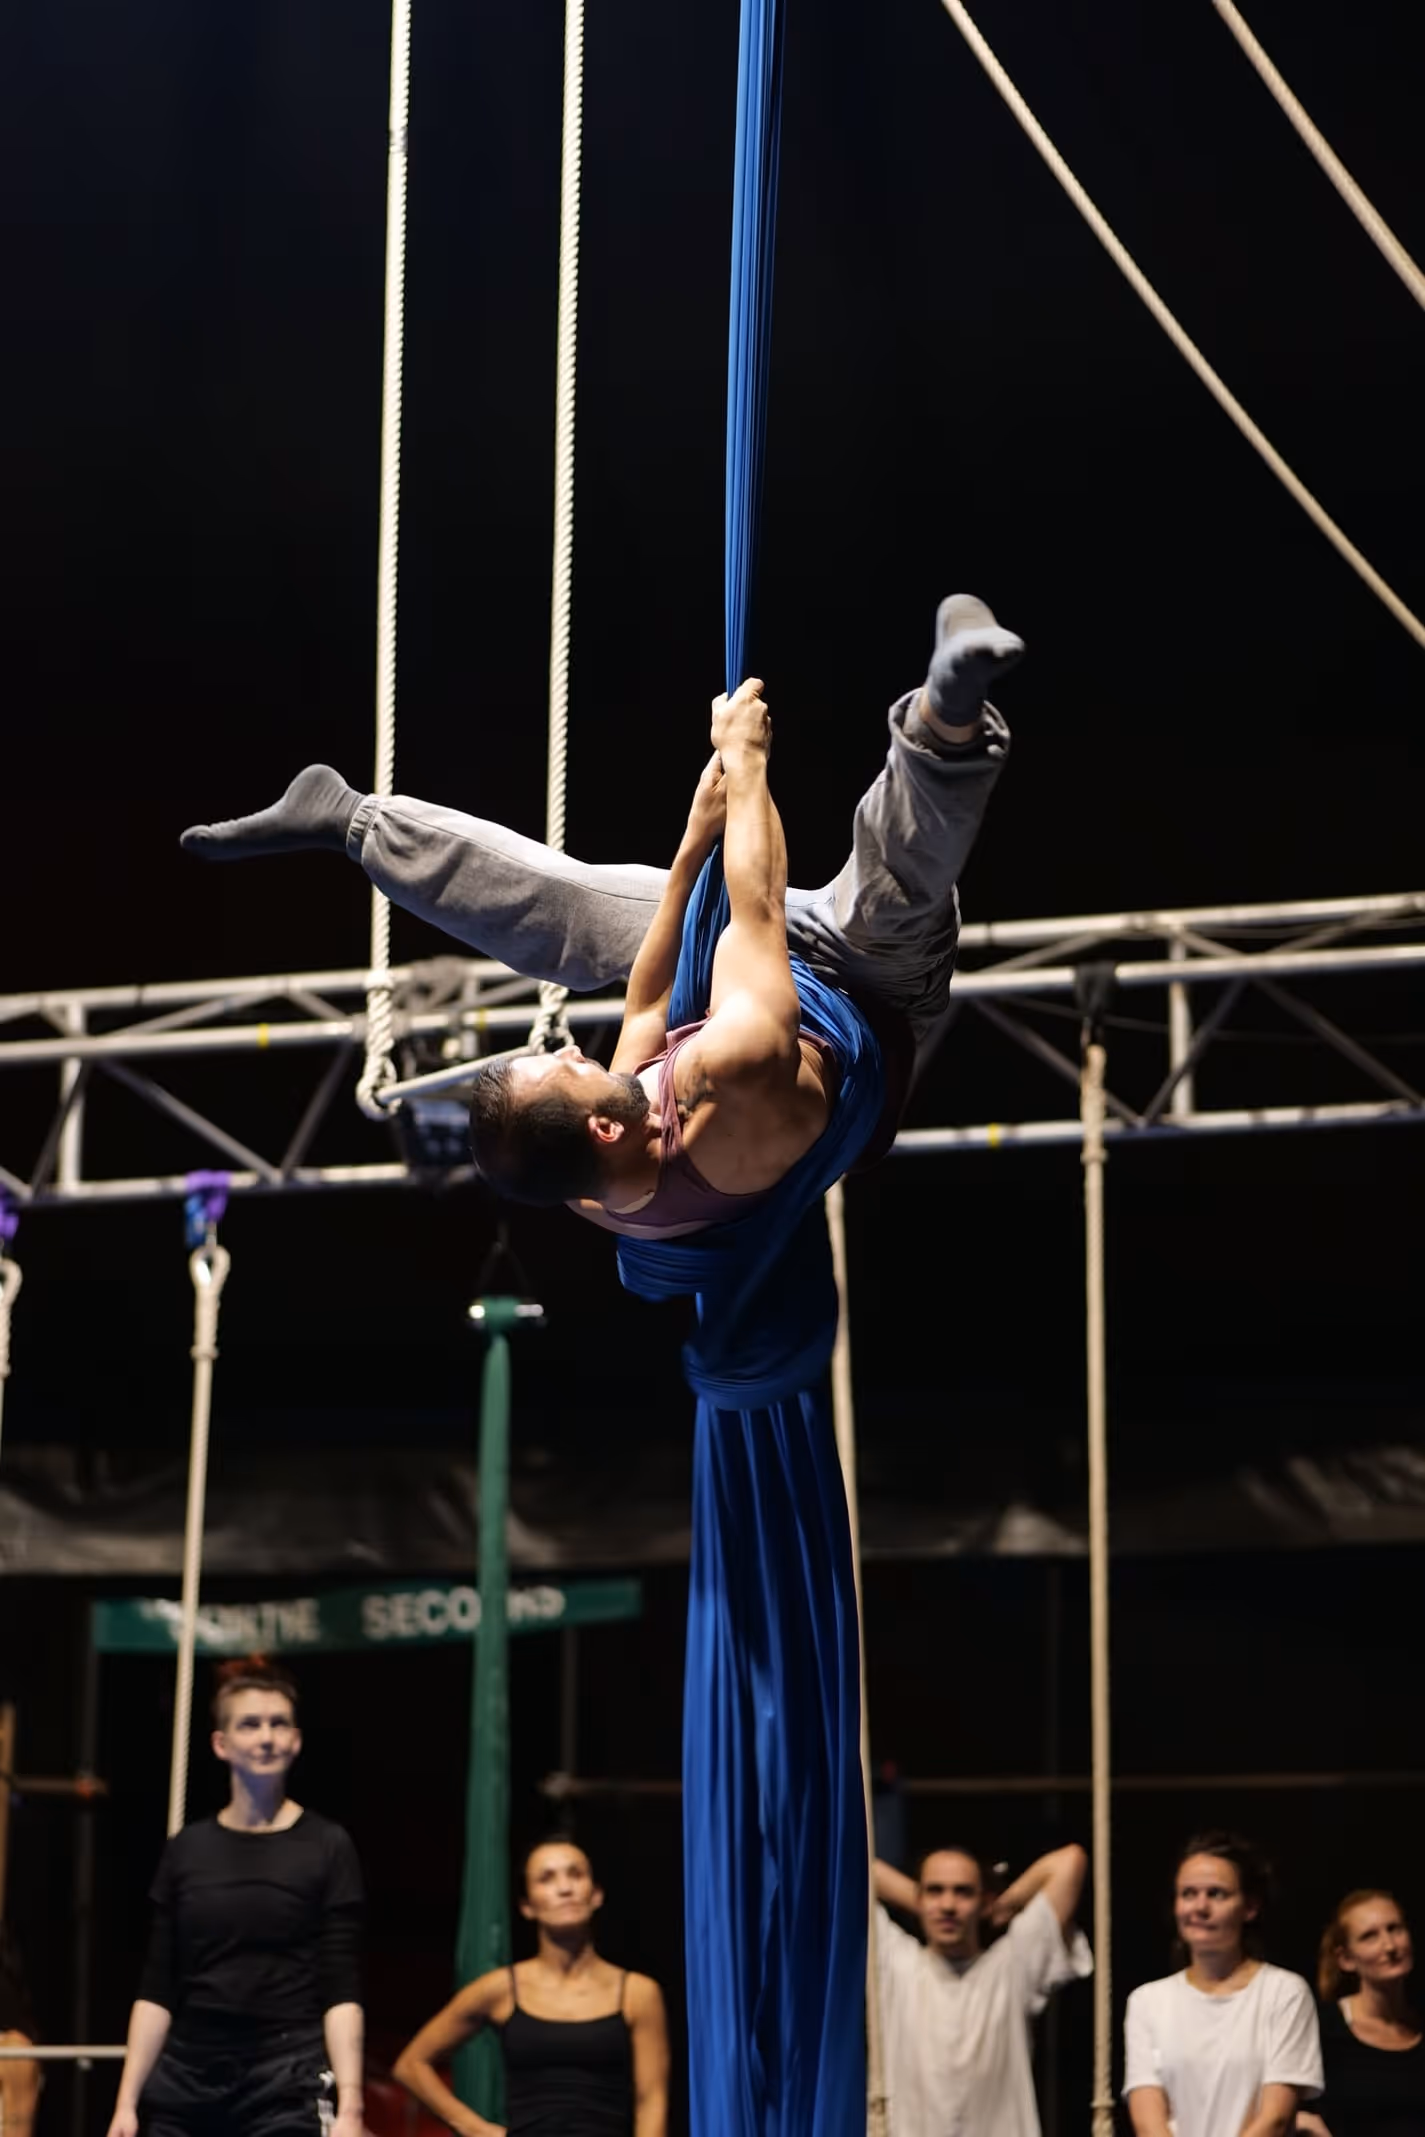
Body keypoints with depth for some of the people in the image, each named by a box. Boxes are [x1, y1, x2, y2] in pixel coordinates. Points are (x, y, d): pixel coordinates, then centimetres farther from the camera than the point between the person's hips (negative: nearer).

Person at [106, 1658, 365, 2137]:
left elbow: (341, 1991, -4)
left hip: (289, 2085, -3)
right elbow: (156, 1991, 9)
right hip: (184, 2081, 4)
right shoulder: (187, 1850, 8)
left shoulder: (326, 1847, 0)